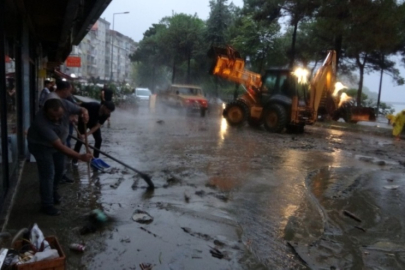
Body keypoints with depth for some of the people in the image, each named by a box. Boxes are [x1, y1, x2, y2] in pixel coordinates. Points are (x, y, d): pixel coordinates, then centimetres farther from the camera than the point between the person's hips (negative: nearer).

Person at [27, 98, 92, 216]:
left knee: (59, 168, 16)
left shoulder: (65, 105, -31)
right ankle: (47, 205, 10)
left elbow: (81, 110, -9)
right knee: (48, 173, -7)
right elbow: (59, 146, -44)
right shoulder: (41, 122, -43)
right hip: (40, 145, -6)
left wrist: (84, 114, -34)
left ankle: (53, 192, 42)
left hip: (58, 141, 6)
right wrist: (80, 157, -49)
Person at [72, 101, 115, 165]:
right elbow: (81, 105, -25)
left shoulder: (106, 114, -26)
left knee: (99, 139, -3)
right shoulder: (92, 106, -41)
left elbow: (97, 126, -26)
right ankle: (74, 159, 9)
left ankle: (95, 158, 13)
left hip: (94, 123, 4)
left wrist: (87, 134, -35)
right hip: (83, 122, -4)